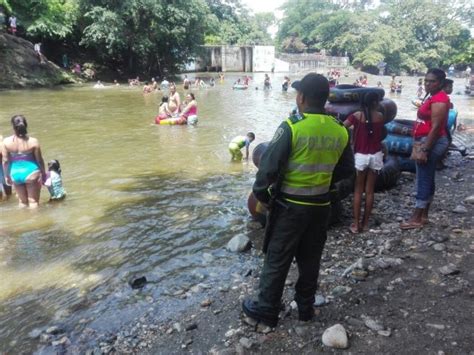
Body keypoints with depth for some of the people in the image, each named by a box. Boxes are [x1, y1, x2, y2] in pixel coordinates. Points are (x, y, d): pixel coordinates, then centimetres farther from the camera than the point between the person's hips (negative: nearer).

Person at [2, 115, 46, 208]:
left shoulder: (6, 142, -10)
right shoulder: (33, 141, -16)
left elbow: (5, 161, -4)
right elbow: (39, 160, -9)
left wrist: (7, 175, 10)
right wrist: (43, 173, 6)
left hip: (15, 174, 3)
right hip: (31, 173, -3)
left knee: (22, 201, 21)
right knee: (33, 201, 9)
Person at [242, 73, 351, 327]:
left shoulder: (292, 127, -18)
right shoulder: (340, 131, -1)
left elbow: (268, 166, -19)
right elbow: (347, 170, 10)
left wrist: (261, 194, -4)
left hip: (289, 205, -5)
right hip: (320, 206, 5)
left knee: (277, 259, 9)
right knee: (310, 260, 18)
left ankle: (267, 310, 22)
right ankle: (305, 307, 33)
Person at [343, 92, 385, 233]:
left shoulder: (357, 116, -7)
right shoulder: (380, 116, -2)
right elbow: (381, 137, 8)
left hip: (361, 156, -1)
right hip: (375, 155, 1)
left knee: (358, 190, 7)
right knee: (370, 190, 9)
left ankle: (356, 224, 6)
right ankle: (365, 223, 15)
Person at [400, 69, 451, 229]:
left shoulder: (439, 99, -17)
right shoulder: (434, 98, 15)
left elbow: (436, 127, -22)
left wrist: (424, 150, -24)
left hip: (432, 143, -10)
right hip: (427, 141, 10)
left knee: (424, 180, -6)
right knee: (426, 179, 13)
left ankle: (416, 219, 1)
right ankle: (423, 216, 21)